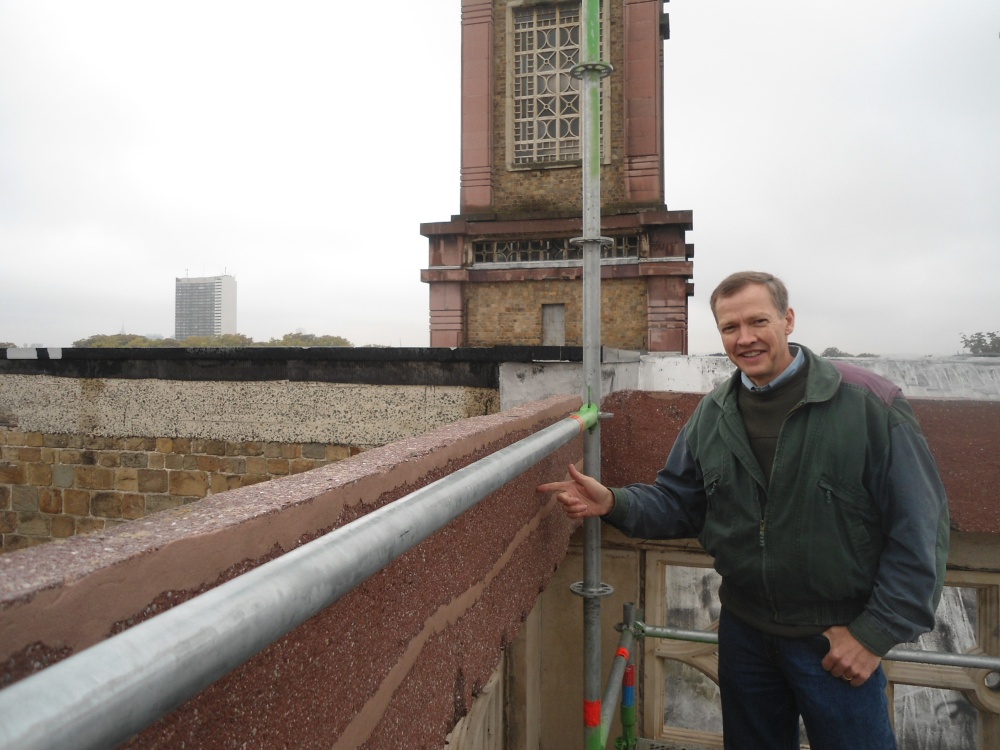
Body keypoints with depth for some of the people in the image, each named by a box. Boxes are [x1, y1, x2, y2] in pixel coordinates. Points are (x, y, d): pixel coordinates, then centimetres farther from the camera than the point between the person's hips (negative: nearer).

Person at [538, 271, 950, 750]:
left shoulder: (869, 403, -15)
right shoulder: (712, 414, 0)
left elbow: (919, 528, -13)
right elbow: (679, 503, 3)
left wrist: (878, 633, -13)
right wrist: (614, 503, -16)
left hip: (838, 639, -4)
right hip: (743, 630, 5)